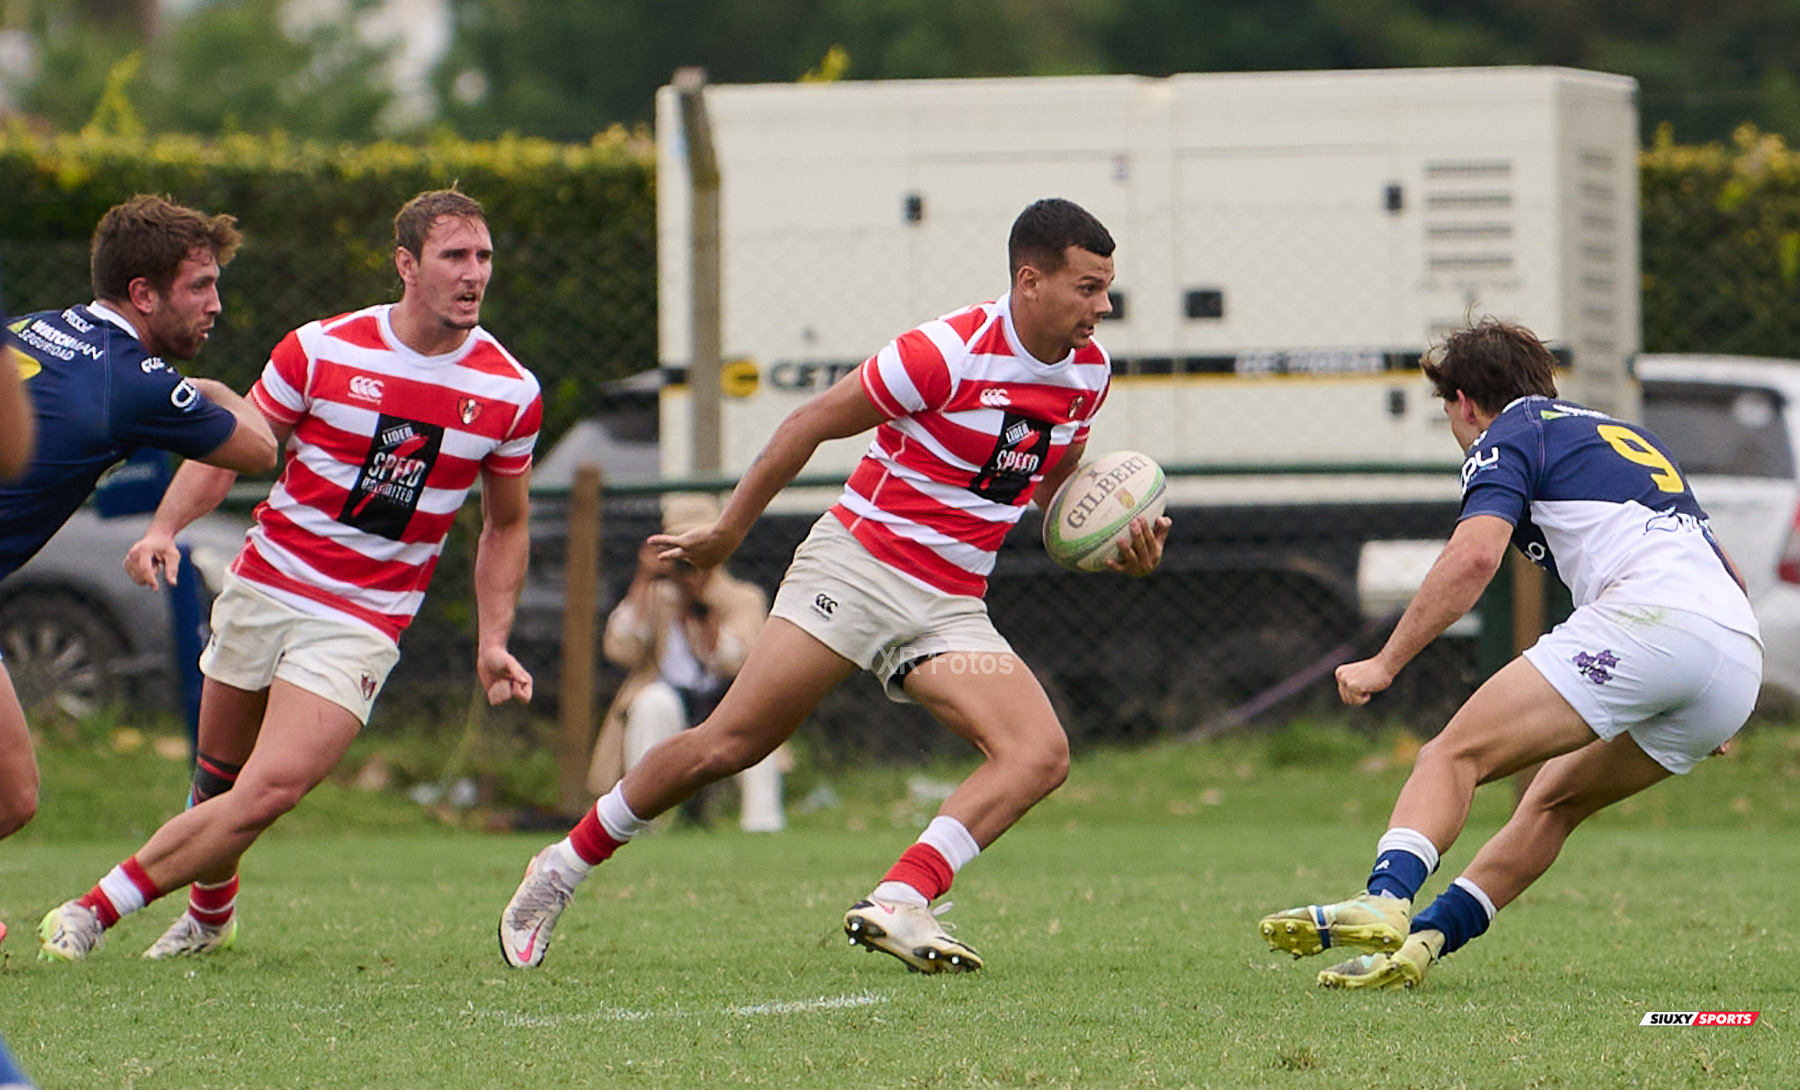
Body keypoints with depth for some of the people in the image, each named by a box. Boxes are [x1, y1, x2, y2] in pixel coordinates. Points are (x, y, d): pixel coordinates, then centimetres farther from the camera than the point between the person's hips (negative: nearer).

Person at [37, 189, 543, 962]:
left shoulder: (511, 392, -2)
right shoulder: (322, 349, -5)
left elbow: (505, 525, 12)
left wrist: (492, 644, 4)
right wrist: (164, 527, -14)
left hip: (362, 623, -1)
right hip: (264, 586, 1)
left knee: (270, 791, -17)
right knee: (217, 781, 11)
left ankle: (94, 912, -10)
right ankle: (211, 913, 40)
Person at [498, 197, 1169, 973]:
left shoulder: (1089, 371, 5)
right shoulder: (949, 353, -16)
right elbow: (810, 424, -6)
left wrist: (1114, 546, 4)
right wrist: (729, 530, -1)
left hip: (951, 608, 6)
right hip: (858, 565, -6)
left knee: (1041, 754, -18)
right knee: (729, 744, -10)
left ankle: (897, 905, -26)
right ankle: (563, 867, 9)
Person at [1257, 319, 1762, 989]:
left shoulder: (1507, 437, 11)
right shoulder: (1625, 435, 36)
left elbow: (1475, 555, -9)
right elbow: (1729, 575, 39)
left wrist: (1386, 663, -7)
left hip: (1645, 618, -8)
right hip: (1741, 656, 8)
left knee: (1455, 755, -9)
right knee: (1555, 800, 20)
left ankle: (1385, 899, -33)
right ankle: (1420, 944, 9)